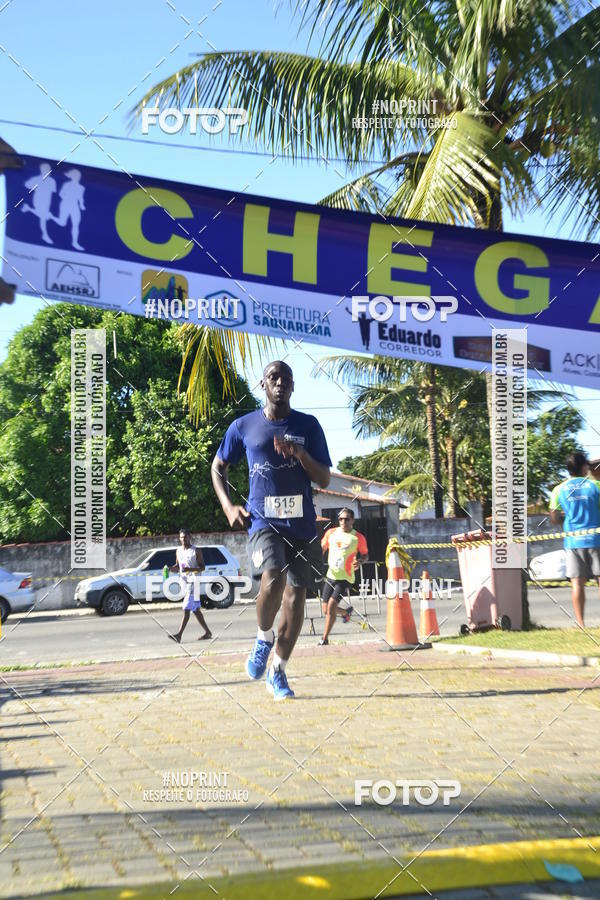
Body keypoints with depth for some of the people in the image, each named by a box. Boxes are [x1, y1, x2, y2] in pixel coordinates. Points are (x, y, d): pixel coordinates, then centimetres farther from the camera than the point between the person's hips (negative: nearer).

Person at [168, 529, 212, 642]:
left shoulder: (196, 551, -5)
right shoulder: (178, 551, 14)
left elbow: (202, 567, -6)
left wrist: (190, 569, -22)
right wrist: (171, 568, 1)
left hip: (193, 581, -7)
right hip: (183, 581, 7)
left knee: (186, 608, -13)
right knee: (195, 609, 11)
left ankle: (179, 634, -17)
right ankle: (207, 632, 19)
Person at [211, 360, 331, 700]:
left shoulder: (308, 426, 4)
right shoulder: (244, 426, 4)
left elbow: (325, 479, 2)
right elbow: (218, 467, 16)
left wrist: (300, 455, -16)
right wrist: (228, 506, 2)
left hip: (302, 523, 2)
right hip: (263, 520, -2)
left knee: (295, 597, 4)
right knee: (273, 579, -27)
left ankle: (278, 672, 21)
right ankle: (264, 637, 3)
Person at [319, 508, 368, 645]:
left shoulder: (358, 537, -5)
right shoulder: (331, 532, 4)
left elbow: (365, 554, 5)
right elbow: (322, 548, 15)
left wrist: (359, 561, -17)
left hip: (345, 578, -5)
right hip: (330, 576, 5)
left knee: (331, 605, -17)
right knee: (326, 611, 9)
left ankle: (324, 640, -7)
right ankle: (346, 612, 41)